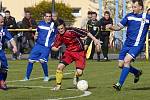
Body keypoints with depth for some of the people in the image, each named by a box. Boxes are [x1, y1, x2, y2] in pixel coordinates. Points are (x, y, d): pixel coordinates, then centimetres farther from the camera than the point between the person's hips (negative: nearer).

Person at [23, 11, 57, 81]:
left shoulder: (53, 25, 0)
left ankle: (46, 76, 2)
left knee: (42, 60, -21)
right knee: (31, 60, -2)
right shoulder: (41, 23, 10)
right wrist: (35, 36, 7)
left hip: (46, 47, -4)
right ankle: (27, 77, 13)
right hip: (38, 44, 4)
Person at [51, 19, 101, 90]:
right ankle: (58, 85, 2)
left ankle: (76, 77, 24)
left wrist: (95, 40, -19)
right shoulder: (59, 36, -7)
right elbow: (53, 47, 1)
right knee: (60, 66, -16)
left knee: (79, 72, -16)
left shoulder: (72, 31, -24)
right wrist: (56, 49, -24)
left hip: (79, 52, -4)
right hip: (69, 52, 4)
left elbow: (86, 33, -18)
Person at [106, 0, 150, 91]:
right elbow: (119, 27, 8)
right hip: (127, 44, 5)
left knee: (127, 61, -22)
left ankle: (120, 84, -19)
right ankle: (137, 72, 31)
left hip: (137, 45, -5)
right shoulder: (129, 16, 7)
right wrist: (111, 27, -10)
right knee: (121, 64, 3)